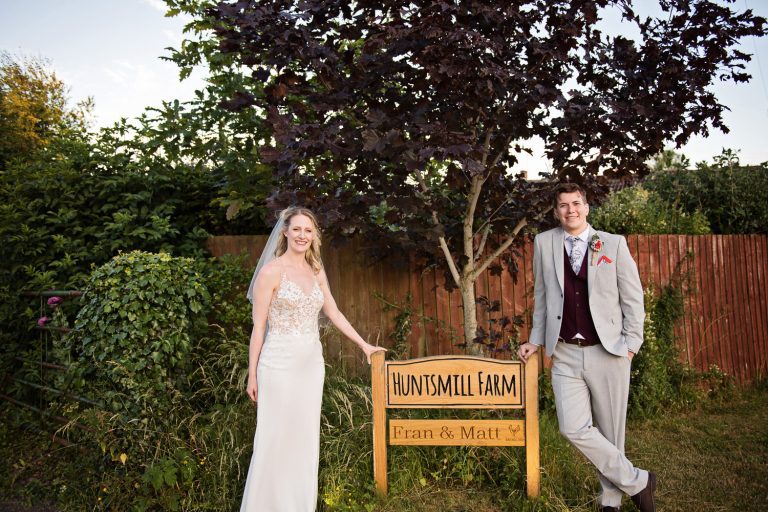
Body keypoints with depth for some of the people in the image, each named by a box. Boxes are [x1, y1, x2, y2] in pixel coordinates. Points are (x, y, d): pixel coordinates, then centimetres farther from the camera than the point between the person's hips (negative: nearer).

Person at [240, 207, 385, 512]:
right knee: (276, 439, 2)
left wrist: (364, 345, 16)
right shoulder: (271, 271, -9)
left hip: (312, 363, 6)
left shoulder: (316, 271, 8)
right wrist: (252, 374, -7)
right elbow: (258, 326, -8)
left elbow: (334, 313, 16)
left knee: (305, 438, 13)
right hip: (280, 364, -5)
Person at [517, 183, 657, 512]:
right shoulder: (544, 243, 5)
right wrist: (536, 340, 12)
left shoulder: (614, 244, 1)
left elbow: (633, 296, 4)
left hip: (608, 352, -1)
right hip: (565, 355, 1)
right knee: (574, 429, -7)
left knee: (610, 430, 8)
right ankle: (638, 482, 14)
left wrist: (632, 342, -3)